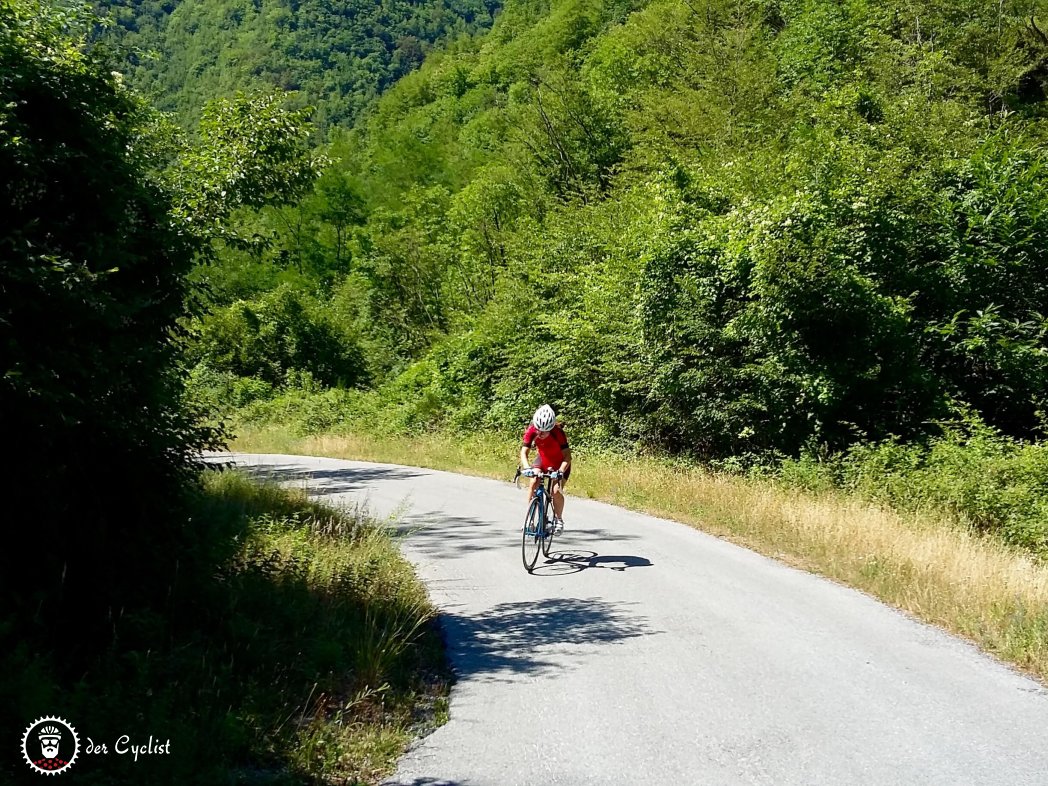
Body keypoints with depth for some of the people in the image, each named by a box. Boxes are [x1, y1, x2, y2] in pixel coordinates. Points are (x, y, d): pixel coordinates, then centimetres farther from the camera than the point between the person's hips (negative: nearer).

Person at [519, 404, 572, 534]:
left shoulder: (558, 432, -35)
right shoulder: (531, 431, -27)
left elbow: (567, 456, -36)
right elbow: (524, 452, -28)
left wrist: (560, 471, -51)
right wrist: (527, 467, -47)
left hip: (560, 463, -3)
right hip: (543, 460, 3)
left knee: (556, 490, -19)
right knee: (533, 483, -19)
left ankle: (558, 519, 4)